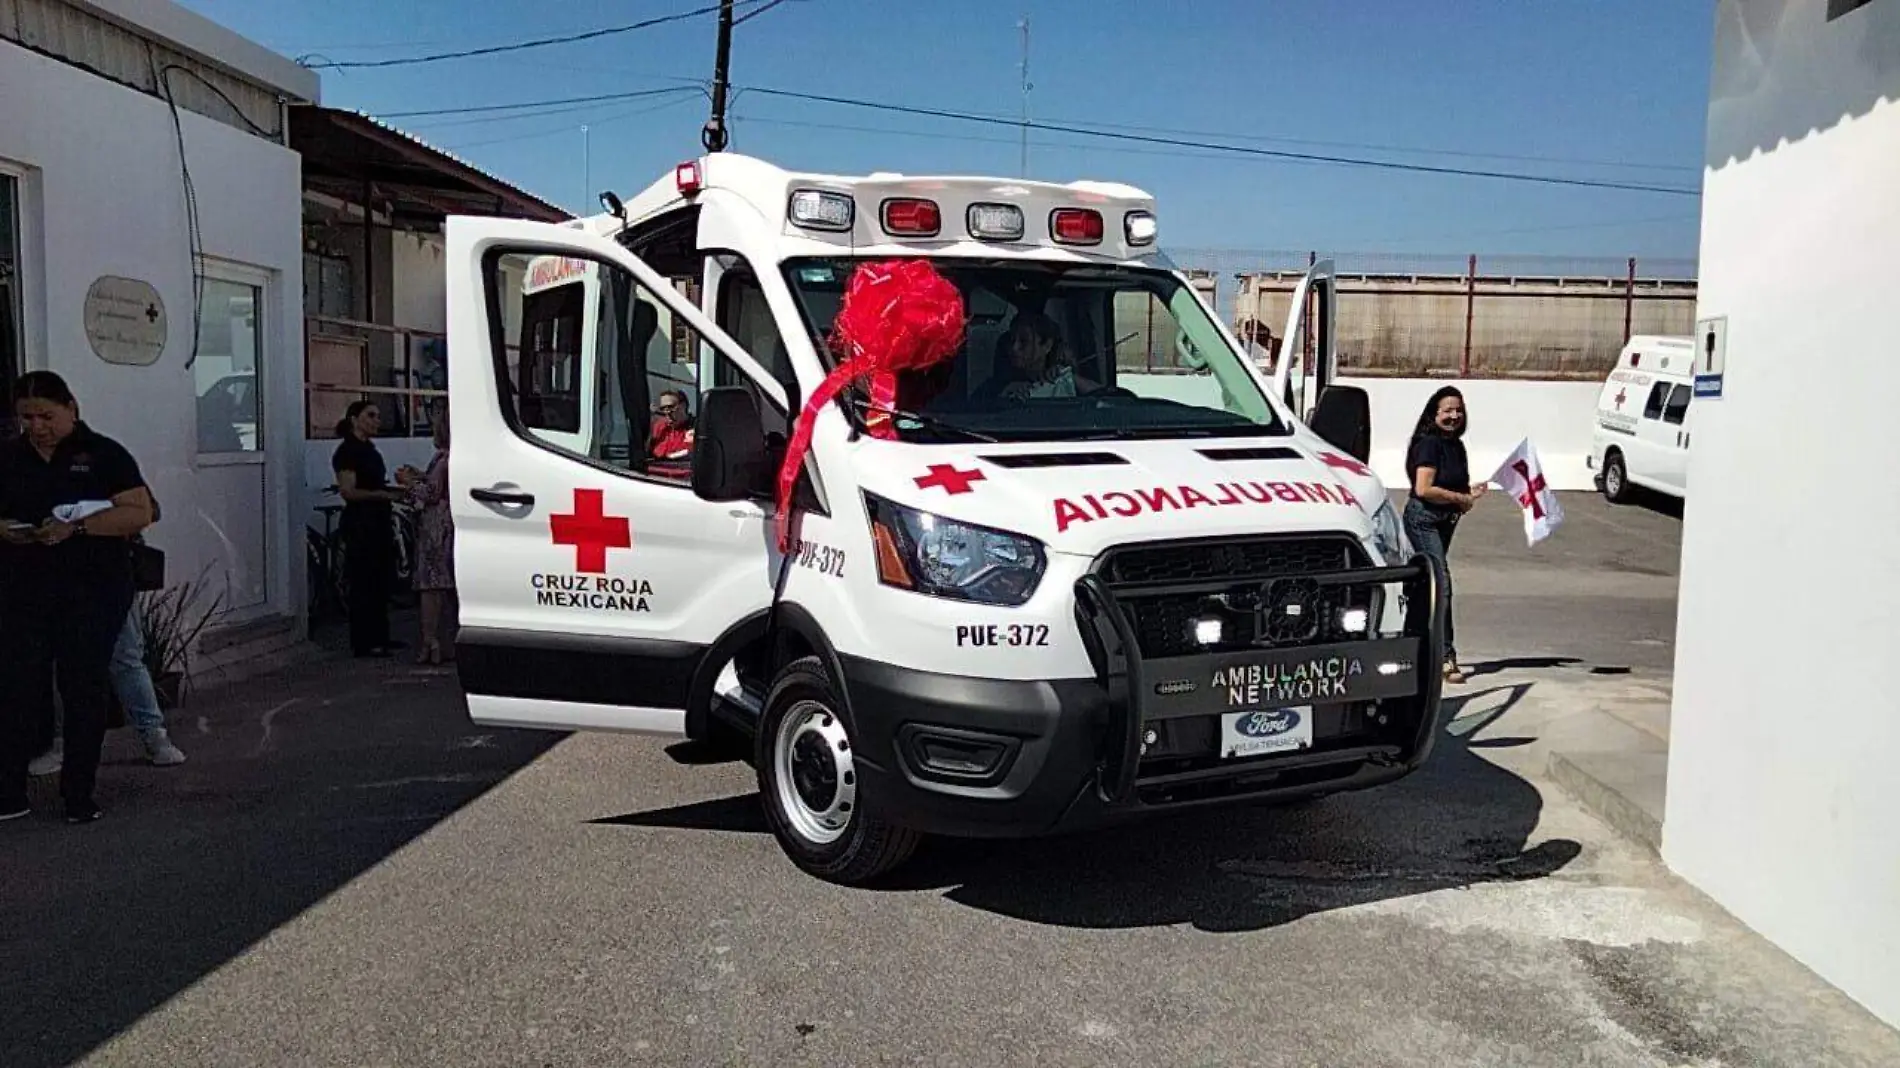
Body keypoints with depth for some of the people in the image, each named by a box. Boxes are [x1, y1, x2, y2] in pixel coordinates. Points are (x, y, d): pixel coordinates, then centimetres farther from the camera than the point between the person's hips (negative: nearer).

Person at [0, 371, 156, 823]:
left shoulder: (104, 454, -1)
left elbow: (139, 513, -9)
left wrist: (77, 527, -21)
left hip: (93, 593, -3)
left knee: (85, 690, 2)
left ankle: (79, 795, 11)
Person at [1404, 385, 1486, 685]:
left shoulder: (1456, 445, 12)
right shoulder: (1429, 443, -14)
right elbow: (1424, 489, -22)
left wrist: (1470, 495, 2)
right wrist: (1462, 498, -13)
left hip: (1445, 522, 9)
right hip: (1423, 519, -9)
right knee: (1441, 585, -14)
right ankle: (1446, 656, -13)